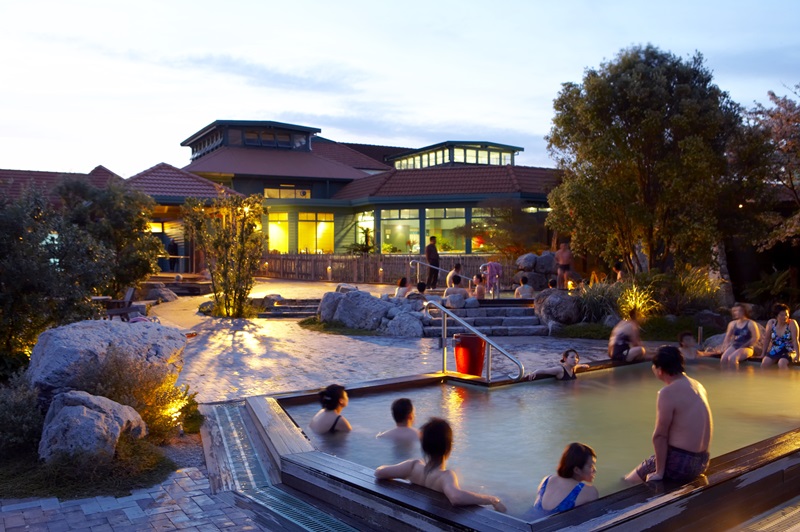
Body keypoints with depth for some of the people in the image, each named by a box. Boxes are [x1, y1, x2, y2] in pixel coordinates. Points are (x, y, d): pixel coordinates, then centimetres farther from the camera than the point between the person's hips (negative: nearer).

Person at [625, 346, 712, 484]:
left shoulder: (668, 392, -18)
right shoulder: (697, 385, 8)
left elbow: (659, 436, -19)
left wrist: (659, 472, -11)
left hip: (680, 462, -9)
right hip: (701, 461, 9)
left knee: (627, 483, 8)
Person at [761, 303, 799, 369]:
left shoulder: (792, 323, -12)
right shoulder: (771, 323, -3)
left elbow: (795, 341, -13)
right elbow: (767, 339, 5)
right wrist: (763, 354, 8)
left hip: (788, 351, -3)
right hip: (774, 351, 3)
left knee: (781, 363, -33)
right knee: (764, 363, -23)